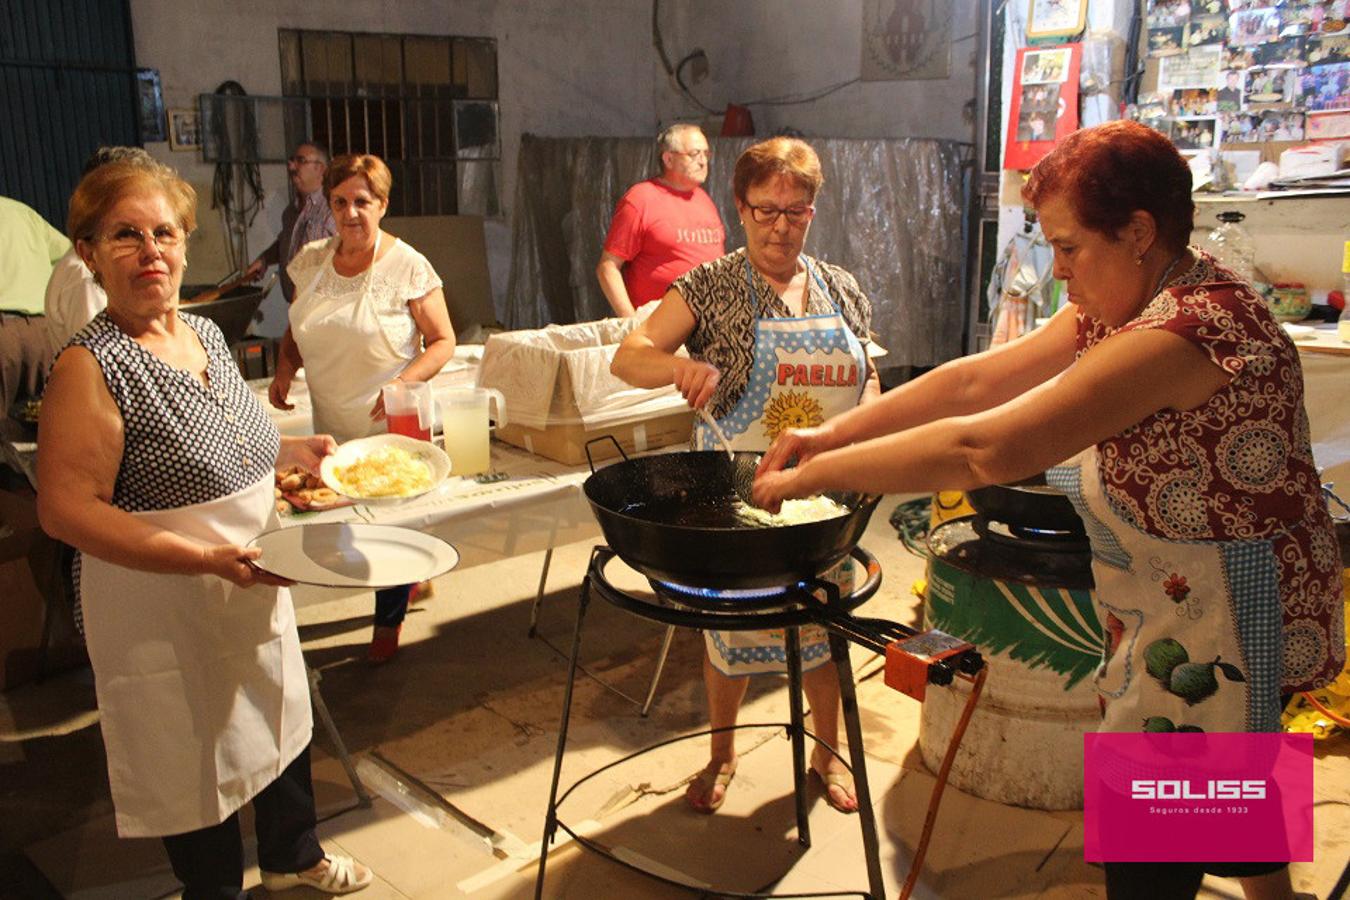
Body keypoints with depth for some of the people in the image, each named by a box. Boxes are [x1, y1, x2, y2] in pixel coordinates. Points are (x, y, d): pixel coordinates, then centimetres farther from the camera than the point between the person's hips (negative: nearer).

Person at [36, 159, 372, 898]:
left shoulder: (204, 333, 3)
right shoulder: (91, 367, -20)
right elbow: (66, 509, -23)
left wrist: (290, 449, 4)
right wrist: (206, 559, -30)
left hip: (253, 591, 8)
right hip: (165, 613, -8)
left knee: (282, 724, 24)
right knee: (198, 763, 11)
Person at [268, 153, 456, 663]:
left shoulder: (407, 266, -11)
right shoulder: (311, 262, 4)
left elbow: (443, 342, -8)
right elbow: (297, 331, 17)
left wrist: (405, 382, -23)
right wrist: (285, 369, -2)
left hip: (392, 428, -5)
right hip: (332, 428, 5)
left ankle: (388, 625, 26)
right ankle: (413, 577, 40)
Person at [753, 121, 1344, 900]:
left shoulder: (1189, 327, -31)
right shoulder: (1122, 304, 1)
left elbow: (986, 449, -36)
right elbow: (978, 379, -1)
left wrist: (818, 474, -28)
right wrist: (832, 433, -8)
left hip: (1227, 619, -9)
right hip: (1184, 608, 9)